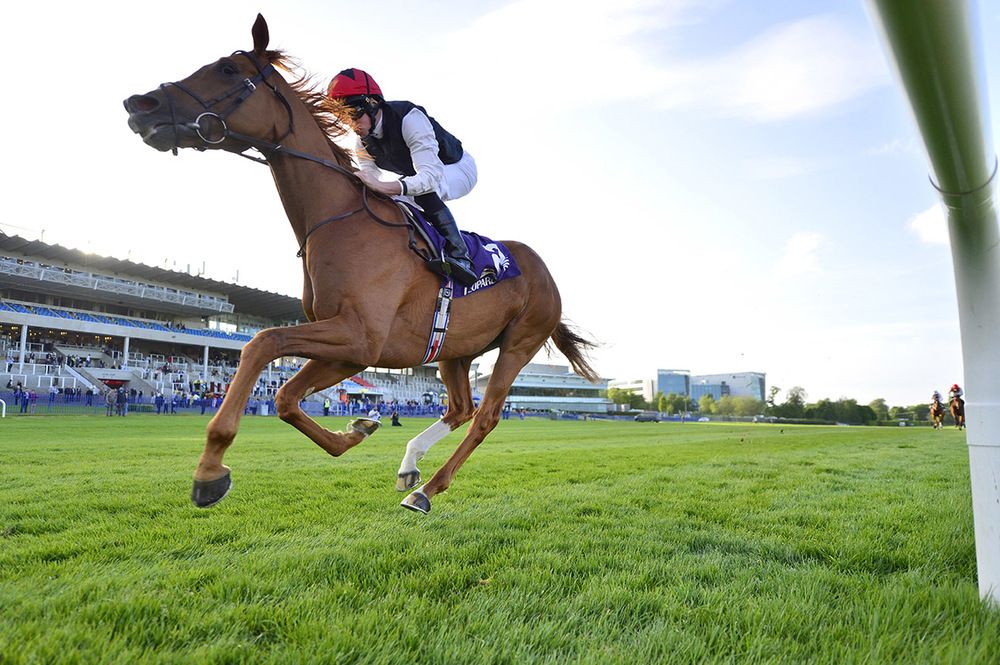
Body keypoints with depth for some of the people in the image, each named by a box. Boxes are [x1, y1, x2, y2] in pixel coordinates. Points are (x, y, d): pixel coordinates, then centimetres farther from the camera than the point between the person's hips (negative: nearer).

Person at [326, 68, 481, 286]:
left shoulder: (409, 118, -35)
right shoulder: (362, 146, -11)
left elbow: (431, 175, -47)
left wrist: (384, 187, -60)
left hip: (458, 169, -8)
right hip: (416, 177, 8)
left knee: (423, 190, -38)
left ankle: (459, 253, -35)